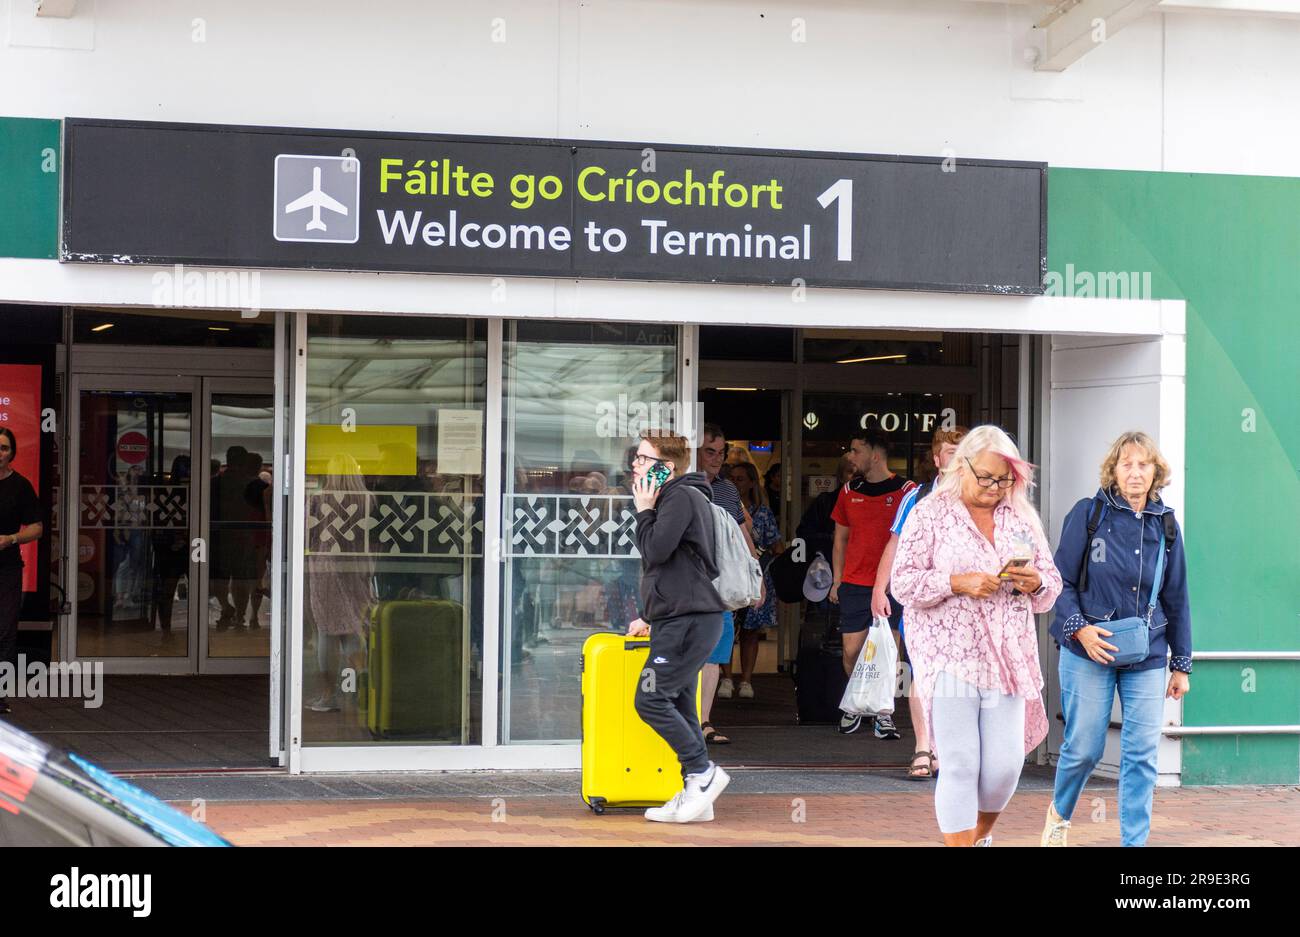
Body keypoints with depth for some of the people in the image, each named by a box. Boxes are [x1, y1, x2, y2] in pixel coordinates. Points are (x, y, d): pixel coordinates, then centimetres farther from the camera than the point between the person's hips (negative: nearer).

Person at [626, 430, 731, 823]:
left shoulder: (682, 497, -10)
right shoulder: (673, 499, 22)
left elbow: (655, 551, -18)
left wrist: (644, 511, -5)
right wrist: (651, 617, 26)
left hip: (690, 620, -11)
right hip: (678, 619, 11)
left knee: (650, 700, -14)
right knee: (678, 706, 8)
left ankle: (703, 772, -7)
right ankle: (694, 794, 9)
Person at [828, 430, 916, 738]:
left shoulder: (906, 492, 0)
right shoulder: (848, 492, 11)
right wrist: (837, 580, 11)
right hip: (854, 585, 3)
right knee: (851, 651, 1)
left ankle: (883, 713, 8)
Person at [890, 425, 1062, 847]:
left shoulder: (1022, 518, 13)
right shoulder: (930, 514, 0)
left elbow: (1052, 587, 16)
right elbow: (903, 582, -5)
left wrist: (1035, 582, -7)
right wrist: (958, 582, -18)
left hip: (1007, 659, 4)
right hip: (950, 658, -4)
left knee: (1005, 764, 2)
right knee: (960, 765, -5)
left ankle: (982, 833, 30)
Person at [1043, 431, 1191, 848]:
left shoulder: (1165, 525, 7)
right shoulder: (1088, 514, -3)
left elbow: (1176, 599, 13)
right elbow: (1061, 582, -1)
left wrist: (1181, 665, 13)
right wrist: (1079, 628, -17)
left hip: (1147, 658, 3)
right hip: (1089, 653, -3)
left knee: (1142, 755, -2)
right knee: (1083, 749, 3)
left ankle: (1134, 841, 6)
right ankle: (1059, 813, 33)